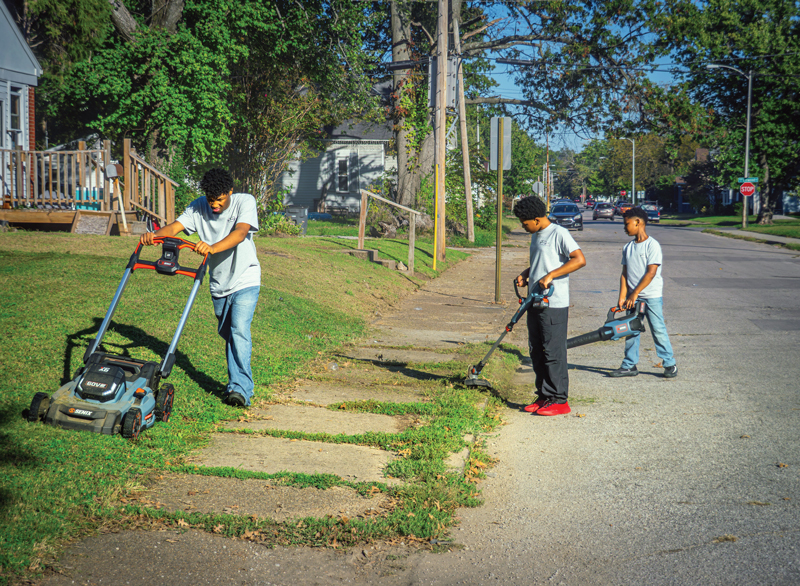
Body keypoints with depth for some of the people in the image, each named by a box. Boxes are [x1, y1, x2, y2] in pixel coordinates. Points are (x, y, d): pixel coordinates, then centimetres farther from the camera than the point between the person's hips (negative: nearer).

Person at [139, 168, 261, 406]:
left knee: (239, 331, -19)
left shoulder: (245, 202, -16)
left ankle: (240, 388, -21)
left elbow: (240, 232, -34)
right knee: (227, 333, 14)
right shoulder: (199, 207, -5)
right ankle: (238, 382, 30)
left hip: (245, 280, -5)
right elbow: (175, 227, -18)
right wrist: (154, 235, -41)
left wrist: (213, 247, -52)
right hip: (219, 282, 5)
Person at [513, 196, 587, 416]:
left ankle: (559, 400, 2)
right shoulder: (536, 237, 17)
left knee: (553, 353, -5)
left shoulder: (559, 234, -10)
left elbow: (580, 260, -20)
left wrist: (550, 276, -23)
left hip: (555, 305, -9)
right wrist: (525, 274, 11)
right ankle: (544, 397, 19)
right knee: (537, 352, 11)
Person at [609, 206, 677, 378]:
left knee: (658, 330, -2)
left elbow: (651, 273, -15)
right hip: (633, 297, 6)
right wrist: (622, 297, -1)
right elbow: (625, 274, 9)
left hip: (652, 296, -6)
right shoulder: (627, 247, 10)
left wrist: (635, 294, -17)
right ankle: (630, 365, 14)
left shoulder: (652, 245, -9)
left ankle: (670, 364, 9)